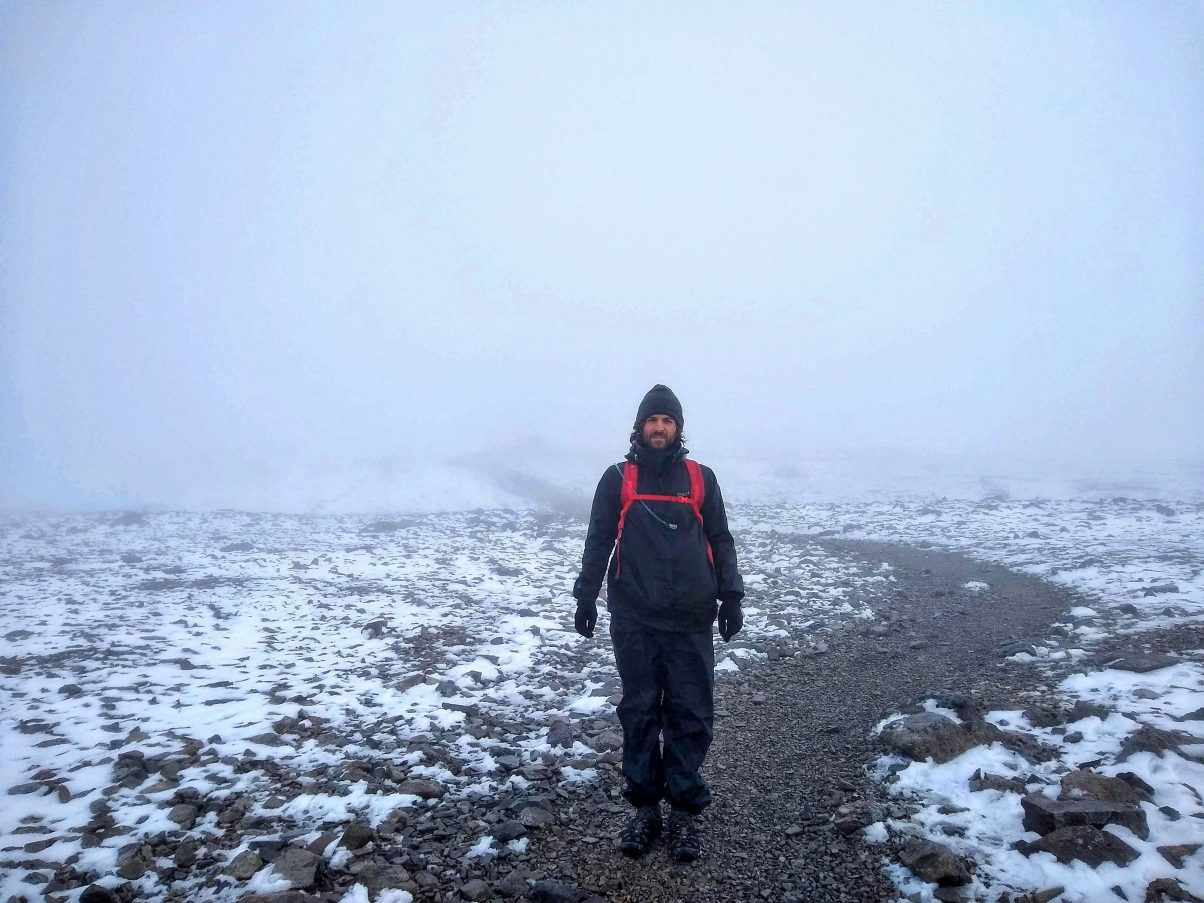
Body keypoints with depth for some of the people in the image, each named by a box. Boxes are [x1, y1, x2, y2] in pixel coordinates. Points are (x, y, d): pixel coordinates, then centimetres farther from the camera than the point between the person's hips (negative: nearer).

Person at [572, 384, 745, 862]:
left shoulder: (700, 477, 7)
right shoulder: (617, 478, 5)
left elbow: (720, 541, 10)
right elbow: (598, 540, 7)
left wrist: (731, 597, 5)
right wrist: (586, 597, 2)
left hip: (692, 619, 1)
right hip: (633, 618, 0)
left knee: (690, 714, 3)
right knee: (639, 711, 7)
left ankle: (684, 811, 16)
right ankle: (645, 806, 20)